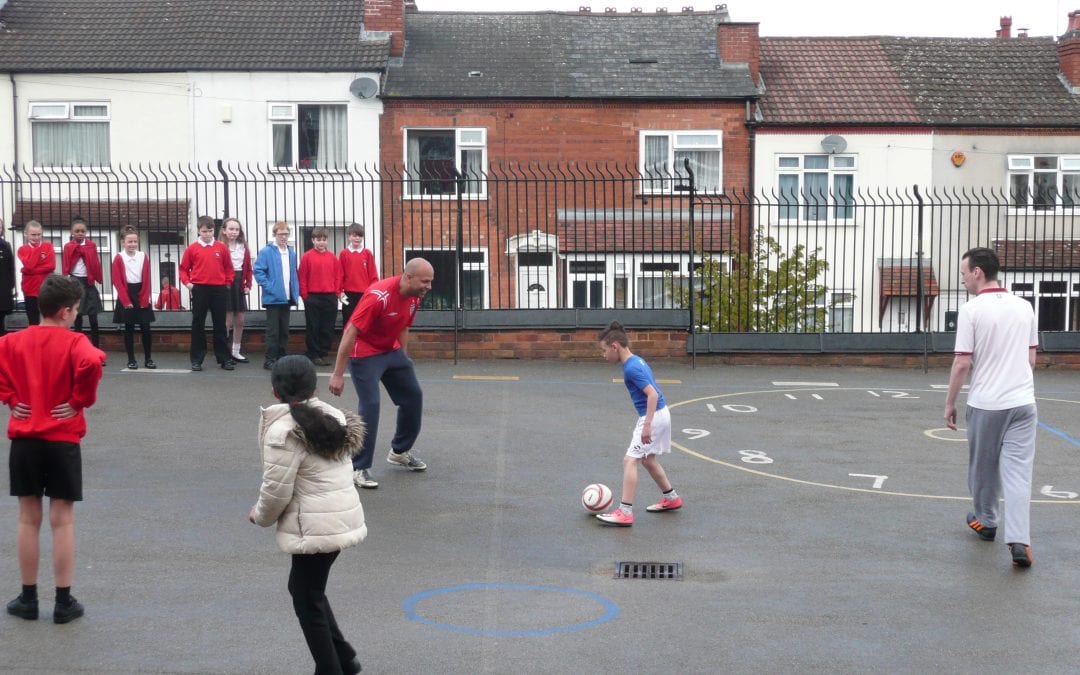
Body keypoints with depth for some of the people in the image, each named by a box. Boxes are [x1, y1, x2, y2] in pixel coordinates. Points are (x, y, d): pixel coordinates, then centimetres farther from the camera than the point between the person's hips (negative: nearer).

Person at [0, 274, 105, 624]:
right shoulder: (74, 342, -11)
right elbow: (92, 363, -29)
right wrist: (81, 400, -15)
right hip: (62, 440, -3)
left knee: (28, 520, 11)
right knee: (62, 521, 3)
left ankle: (28, 598, 18)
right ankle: (64, 602, 8)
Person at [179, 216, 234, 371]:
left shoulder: (221, 247, 4)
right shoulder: (192, 248, 1)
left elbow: (228, 267, 11)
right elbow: (183, 269, 7)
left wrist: (228, 283, 1)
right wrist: (187, 282, -6)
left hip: (219, 290, 1)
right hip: (199, 290, -1)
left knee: (220, 325, 7)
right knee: (198, 325, 4)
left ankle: (225, 358, 12)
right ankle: (196, 360, 9)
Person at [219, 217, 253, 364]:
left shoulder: (244, 247, 11)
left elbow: (248, 268, 13)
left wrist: (248, 285, 3)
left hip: (240, 286, 6)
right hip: (225, 286, -6)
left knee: (240, 320, 9)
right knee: (227, 321, -5)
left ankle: (236, 352, 18)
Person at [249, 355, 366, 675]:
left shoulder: (284, 430, -17)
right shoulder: (333, 417, 9)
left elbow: (277, 490, -15)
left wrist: (260, 515, 5)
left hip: (315, 527, -9)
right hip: (342, 518, 9)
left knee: (307, 600, 6)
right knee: (305, 587, 24)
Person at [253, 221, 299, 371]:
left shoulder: (291, 252, 10)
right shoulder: (266, 252, -9)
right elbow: (257, 270, -11)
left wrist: (296, 292, 9)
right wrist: (268, 287, -16)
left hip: (287, 298, 6)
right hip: (273, 297, -6)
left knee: (284, 330, 11)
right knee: (273, 331, -3)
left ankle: (283, 358, 19)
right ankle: (270, 360, 2)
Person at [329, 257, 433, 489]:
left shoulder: (415, 296, -5)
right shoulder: (379, 296, -29)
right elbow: (350, 332, -27)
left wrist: (403, 358, 19)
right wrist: (338, 374, -26)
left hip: (391, 350, 8)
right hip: (364, 353, -8)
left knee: (413, 396, 12)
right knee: (371, 405, -16)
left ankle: (400, 451, 32)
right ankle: (359, 468, -7)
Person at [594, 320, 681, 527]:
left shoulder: (631, 368, -19)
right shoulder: (637, 360, 10)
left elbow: (653, 394, -26)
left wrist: (647, 425, -27)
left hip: (653, 416, -10)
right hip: (659, 414, 10)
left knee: (630, 460, -12)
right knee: (648, 459, 23)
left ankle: (625, 513, -15)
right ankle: (671, 498, 36)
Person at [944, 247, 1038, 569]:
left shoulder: (972, 309, -11)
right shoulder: (1024, 307, 6)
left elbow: (962, 363, -12)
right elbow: (1032, 357, 13)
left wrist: (950, 403, -2)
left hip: (985, 405, -3)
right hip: (1023, 402, 4)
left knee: (984, 467, 16)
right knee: (1018, 472, 0)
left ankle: (986, 521, 35)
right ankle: (1019, 540, -11)